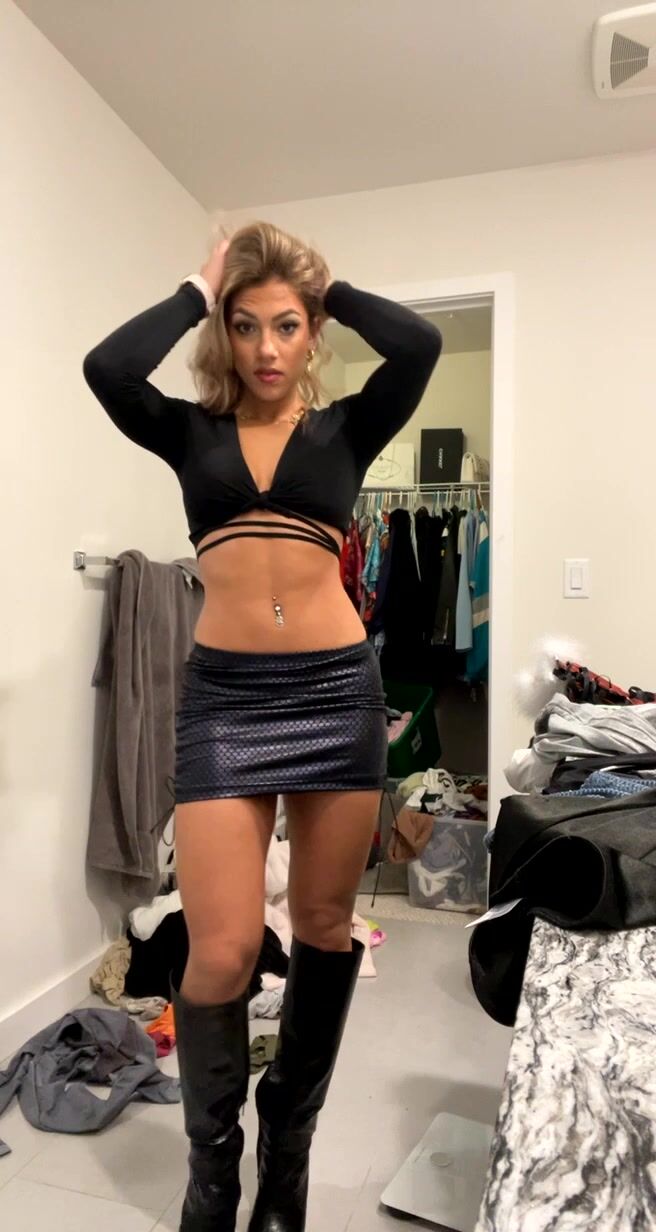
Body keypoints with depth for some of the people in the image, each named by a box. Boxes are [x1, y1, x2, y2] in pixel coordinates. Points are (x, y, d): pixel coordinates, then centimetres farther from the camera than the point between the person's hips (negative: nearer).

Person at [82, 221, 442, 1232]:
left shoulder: (345, 430, 11)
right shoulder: (191, 432, 11)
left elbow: (419, 343, -7)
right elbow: (107, 368, -8)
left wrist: (328, 287, 8)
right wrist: (196, 293, 6)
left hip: (338, 685, 1)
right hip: (224, 693, -1)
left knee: (325, 927, 11)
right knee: (222, 948, -4)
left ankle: (287, 1151, 36)